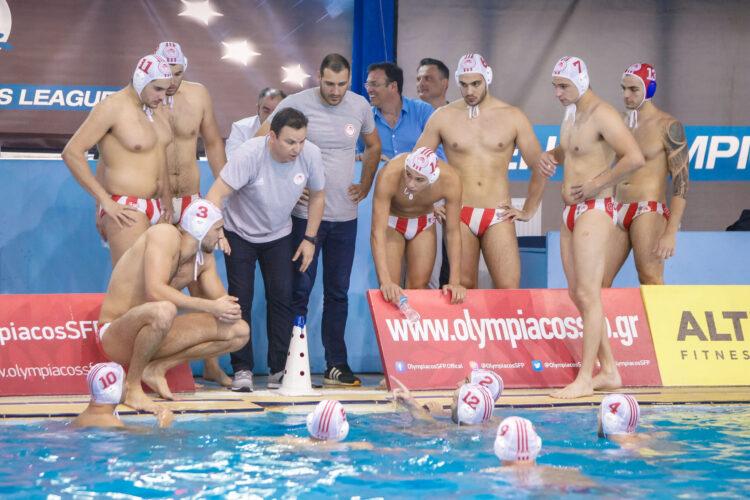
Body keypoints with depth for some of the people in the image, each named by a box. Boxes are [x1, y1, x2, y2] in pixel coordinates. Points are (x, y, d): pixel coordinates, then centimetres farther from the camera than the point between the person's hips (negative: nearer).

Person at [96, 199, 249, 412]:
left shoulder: (204, 258, 7)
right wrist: (210, 306, -31)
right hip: (114, 336, -8)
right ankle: (131, 385, -22)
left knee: (239, 331, -1)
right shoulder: (165, 235, -18)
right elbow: (155, 291, -32)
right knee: (163, 310, -43)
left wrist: (230, 311, -17)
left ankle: (157, 368, -4)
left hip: (149, 332, 8)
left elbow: (221, 299, 8)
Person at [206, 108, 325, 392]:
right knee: (241, 299, -8)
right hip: (240, 233, -3)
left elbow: (317, 196, 0)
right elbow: (217, 194, -33)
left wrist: (310, 238, -2)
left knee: (282, 298, -6)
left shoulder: (311, 155, -18)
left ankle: (279, 369, 2)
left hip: (279, 235, 3)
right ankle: (242, 369, -2)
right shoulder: (249, 154, -30)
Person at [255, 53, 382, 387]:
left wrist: (365, 185, 14)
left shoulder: (360, 106, 5)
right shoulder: (297, 104, -8)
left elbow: (373, 146, 23)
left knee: (338, 293, 9)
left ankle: (336, 366, 16)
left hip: (345, 215, 4)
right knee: (300, 290, -3)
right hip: (305, 214, -4)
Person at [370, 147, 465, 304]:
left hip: (424, 224, 2)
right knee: (389, 293, -9)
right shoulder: (388, 176, -39)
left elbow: (453, 232, -23)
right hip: (391, 222, -2)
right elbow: (377, 232, -40)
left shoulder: (450, 180, -32)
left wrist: (455, 282, -28)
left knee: (419, 287, 3)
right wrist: (385, 281, -49)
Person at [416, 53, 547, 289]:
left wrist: (528, 211, 7)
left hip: (498, 216, -1)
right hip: (459, 216, 1)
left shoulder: (512, 117, 3)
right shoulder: (443, 117, 5)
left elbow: (539, 166, 8)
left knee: (509, 290, -9)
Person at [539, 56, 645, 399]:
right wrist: (549, 156, 10)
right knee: (577, 294, 11)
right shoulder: (571, 114, 15)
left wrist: (598, 183, -19)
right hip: (570, 213, 10)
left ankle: (585, 379, -7)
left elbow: (635, 158, -24)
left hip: (594, 211, -10)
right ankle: (608, 370, 19)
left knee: (588, 295, -9)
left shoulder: (601, 115, -14)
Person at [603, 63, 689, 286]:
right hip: (618, 213, 7)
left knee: (651, 282, -12)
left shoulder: (668, 126, -5)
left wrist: (670, 232, -17)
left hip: (649, 213, -7)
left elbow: (681, 182, -10)